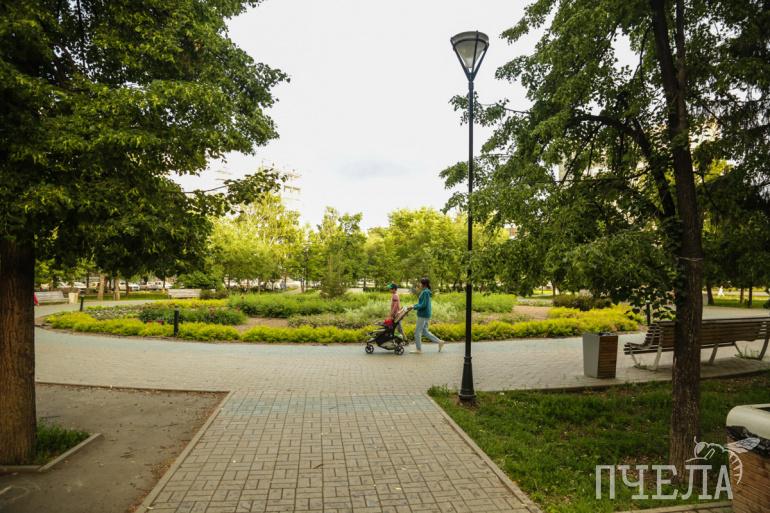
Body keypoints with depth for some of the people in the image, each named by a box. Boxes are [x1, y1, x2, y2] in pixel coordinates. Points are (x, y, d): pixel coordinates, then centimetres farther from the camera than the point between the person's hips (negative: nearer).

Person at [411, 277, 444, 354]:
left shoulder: (425, 292, -17)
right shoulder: (425, 292, 13)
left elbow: (424, 305, -21)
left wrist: (414, 307, -13)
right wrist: (415, 306, 10)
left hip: (423, 315, -10)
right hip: (425, 315, 10)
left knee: (417, 331, 0)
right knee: (424, 331, 16)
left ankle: (418, 349, 8)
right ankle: (439, 342, 18)